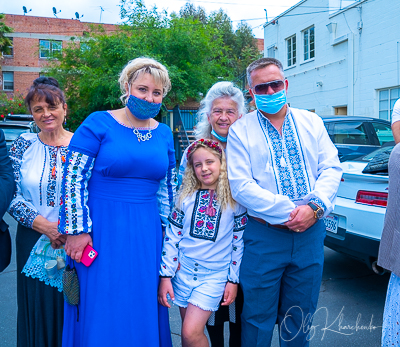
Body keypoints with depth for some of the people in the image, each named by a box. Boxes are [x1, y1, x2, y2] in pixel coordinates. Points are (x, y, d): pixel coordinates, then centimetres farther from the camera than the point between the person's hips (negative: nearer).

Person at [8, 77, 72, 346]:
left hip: (75, 244, -1)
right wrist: (45, 226, -14)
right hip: (34, 242, 1)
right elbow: (11, 196, -3)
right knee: (38, 311, 11)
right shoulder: (23, 145, 2)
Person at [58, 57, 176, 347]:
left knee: (143, 312, 14)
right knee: (100, 314, 8)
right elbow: (73, 179, -9)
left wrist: (168, 231, 12)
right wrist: (77, 230, -12)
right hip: (102, 231, -4)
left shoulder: (164, 134, 7)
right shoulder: (98, 124, -6)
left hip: (147, 234, 4)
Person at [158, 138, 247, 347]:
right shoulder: (186, 197, 0)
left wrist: (233, 280, -1)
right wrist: (165, 276, 0)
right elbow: (171, 237, 2)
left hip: (215, 275, -3)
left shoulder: (235, 199, -5)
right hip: (183, 271, 3)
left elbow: (239, 242, -1)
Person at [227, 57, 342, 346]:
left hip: (311, 233, 3)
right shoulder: (240, 130, -2)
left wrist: (315, 207, -14)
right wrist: (289, 213, -17)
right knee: (258, 317, 8)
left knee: (300, 317, 16)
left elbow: (332, 168, 4)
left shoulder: (312, 122, 10)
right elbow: (241, 186, -11)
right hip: (264, 235, -3)